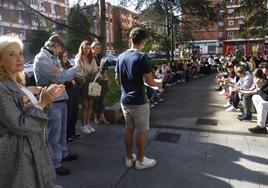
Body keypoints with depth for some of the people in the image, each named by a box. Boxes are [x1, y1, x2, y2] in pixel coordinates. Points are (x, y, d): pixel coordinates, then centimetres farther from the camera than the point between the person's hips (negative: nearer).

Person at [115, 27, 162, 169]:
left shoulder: (121, 57, 5)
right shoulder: (141, 57, -15)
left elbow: (117, 78, 11)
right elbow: (149, 80, -17)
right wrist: (157, 84, 3)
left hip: (125, 100, 7)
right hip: (139, 101, -6)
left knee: (129, 129, 16)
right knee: (141, 131, 7)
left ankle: (129, 158, 27)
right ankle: (140, 160, 20)